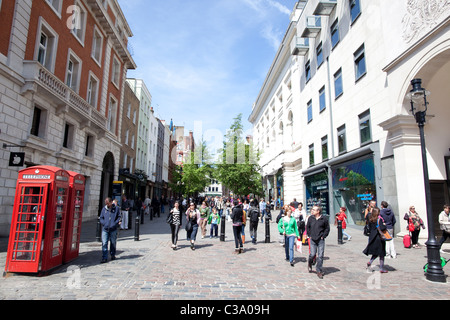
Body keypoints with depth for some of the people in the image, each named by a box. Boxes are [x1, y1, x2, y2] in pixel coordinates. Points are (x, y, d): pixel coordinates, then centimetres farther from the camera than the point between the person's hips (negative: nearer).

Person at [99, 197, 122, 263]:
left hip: (113, 229, -1)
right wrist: (104, 223, -4)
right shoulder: (104, 209, 9)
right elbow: (101, 218, 13)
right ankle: (104, 258, -1)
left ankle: (113, 255, 27)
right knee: (104, 243, -5)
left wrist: (116, 223, -11)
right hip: (105, 229, 1)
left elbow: (119, 217, 5)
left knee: (113, 243, 10)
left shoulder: (116, 208, 3)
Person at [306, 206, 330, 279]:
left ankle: (319, 271, 14)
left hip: (321, 240, -1)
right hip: (312, 240, 1)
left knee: (320, 256, 1)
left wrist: (323, 236, -1)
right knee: (312, 254, -2)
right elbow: (307, 227, 13)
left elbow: (327, 228, 5)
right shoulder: (310, 218, 0)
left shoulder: (324, 219, -5)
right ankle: (310, 263, 30)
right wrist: (309, 235, 7)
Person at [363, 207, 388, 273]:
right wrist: (384, 225, -6)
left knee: (375, 253, 19)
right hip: (379, 238, -6)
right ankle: (382, 268, 11)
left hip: (372, 238, 6)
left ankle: (370, 261, 0)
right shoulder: (379, 219, -14)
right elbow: (381, 228, -24)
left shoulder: (370, 220, 5)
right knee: (381, 254, 6)